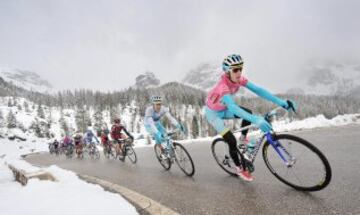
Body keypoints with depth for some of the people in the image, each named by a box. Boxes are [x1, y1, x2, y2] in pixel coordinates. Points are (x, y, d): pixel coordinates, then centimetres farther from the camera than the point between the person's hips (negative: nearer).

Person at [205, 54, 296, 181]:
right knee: (232, 141, -12)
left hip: (224, 109, 6)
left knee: (248, 113, -16)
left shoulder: (239, 79, -17)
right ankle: (239, 169, 13)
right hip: (213, 113, -6)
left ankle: (243, 138, 10)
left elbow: (258, 90, -23)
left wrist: (281, 102, -31)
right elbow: (232, 107, -52)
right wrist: (255, 120, -63)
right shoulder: (223, 86, -38)